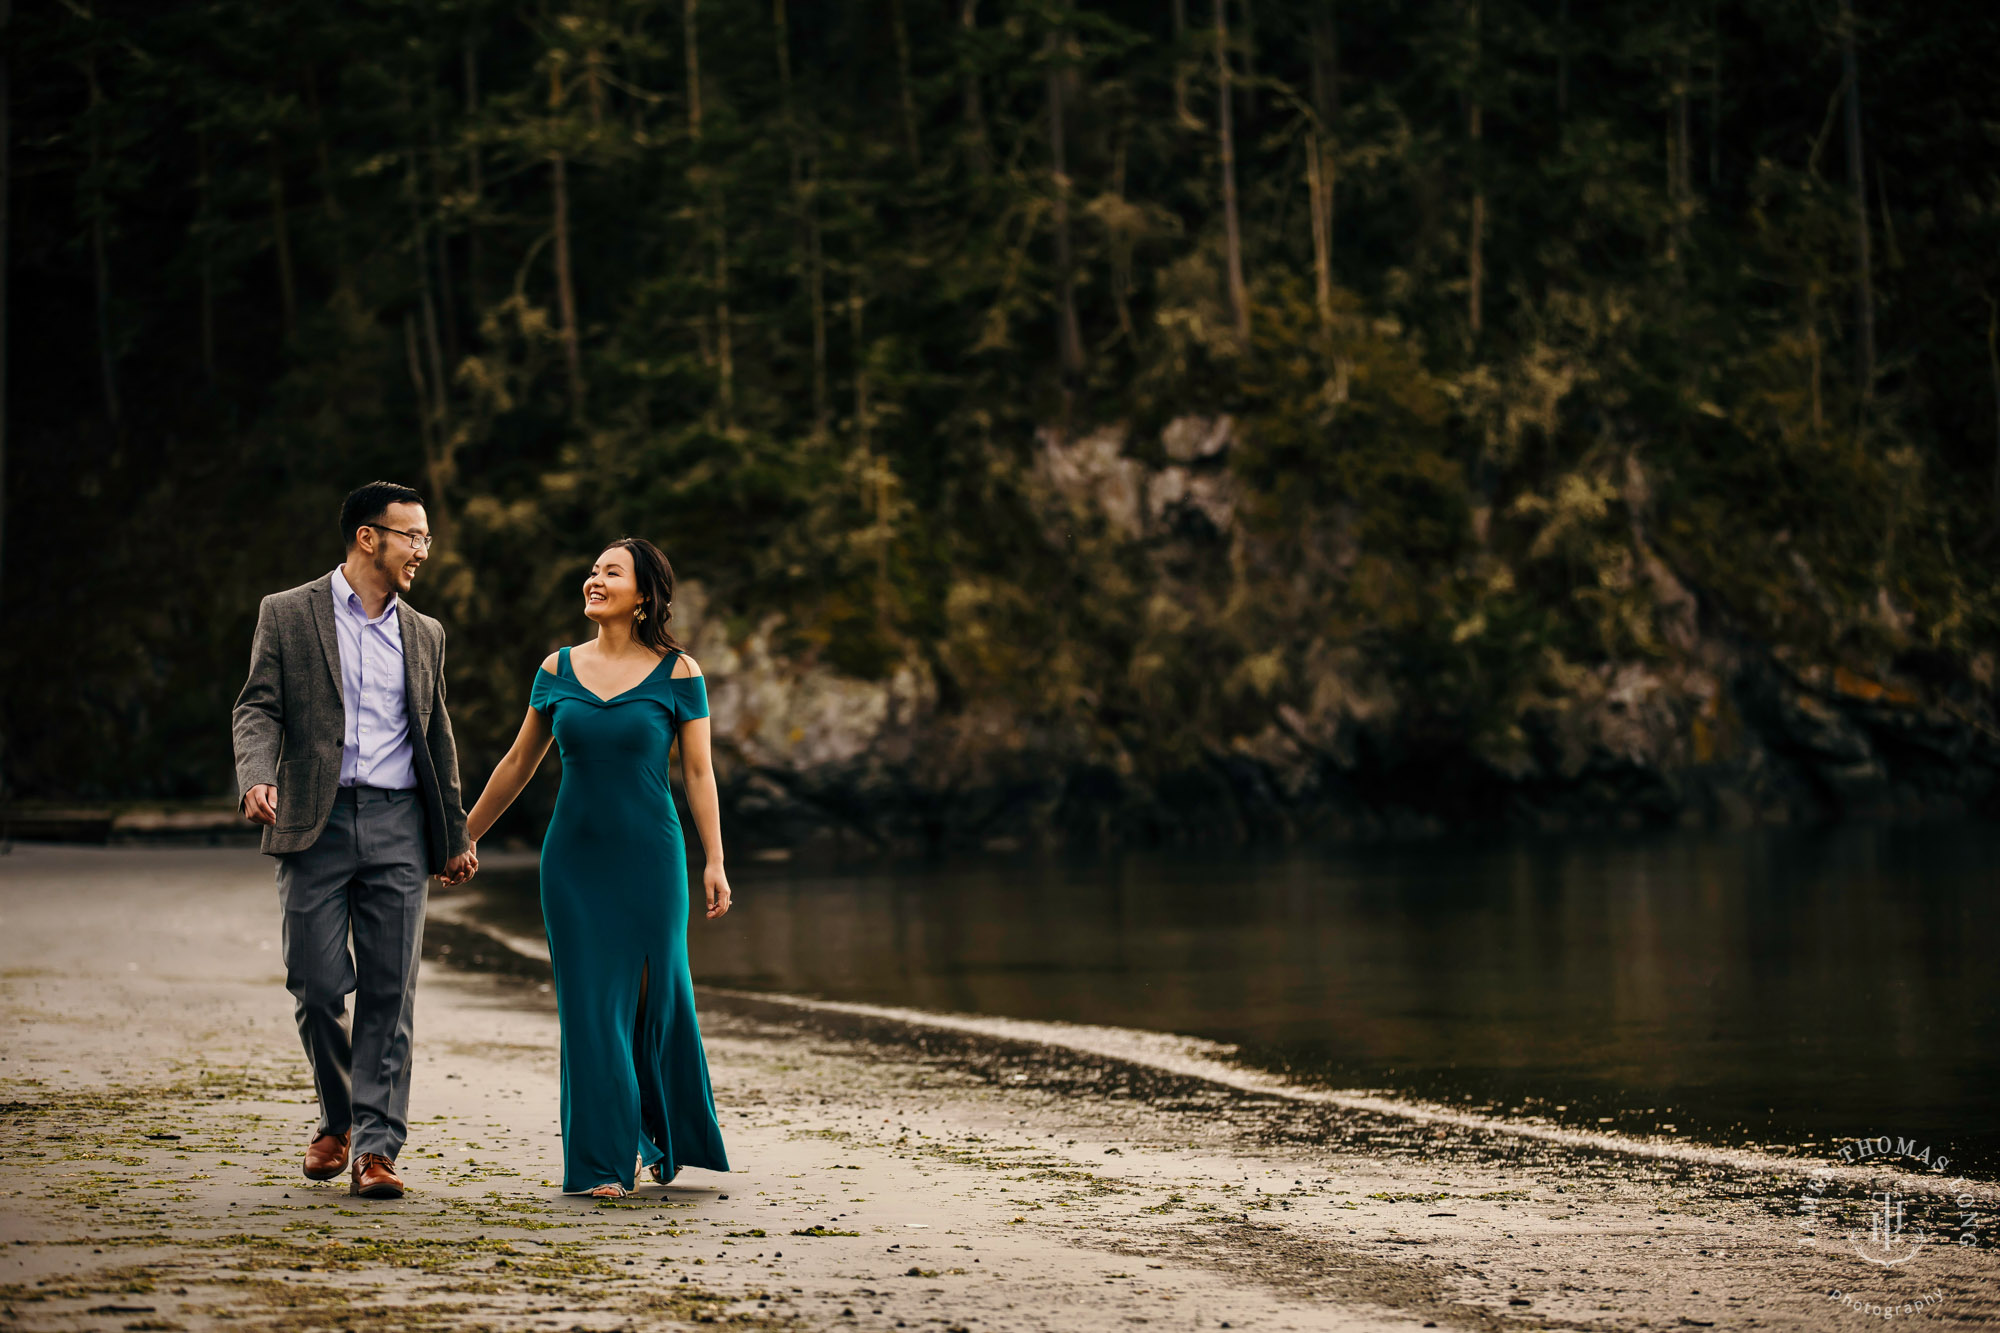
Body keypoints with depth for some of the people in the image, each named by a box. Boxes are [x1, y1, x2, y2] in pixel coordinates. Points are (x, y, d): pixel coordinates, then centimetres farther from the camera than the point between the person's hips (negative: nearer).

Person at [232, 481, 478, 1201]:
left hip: (398, 825, 3)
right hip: (316, 822, -3)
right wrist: (257, 778, -20)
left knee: (388, 993, -4)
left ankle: (376, 1147, -3)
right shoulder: (287, 614, 5)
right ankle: (336, 1121, 21)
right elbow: (258, 708, -1)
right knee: (317, 986, -2)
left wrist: (454, 835, 20)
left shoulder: (424, 634, 17)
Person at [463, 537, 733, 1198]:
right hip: (574, 858, 2)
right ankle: (602, 1163, 3)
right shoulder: (559, 670, 6)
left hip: (649, 857, -2)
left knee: (658, 995, 4)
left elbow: (698, 772, 0)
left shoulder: (677, 672, -1)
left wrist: (715, 862, -6)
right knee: (591, 1005, -1)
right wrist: (465, 837, 17)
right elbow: (518, 764, 14)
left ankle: (669, 1140, 29)